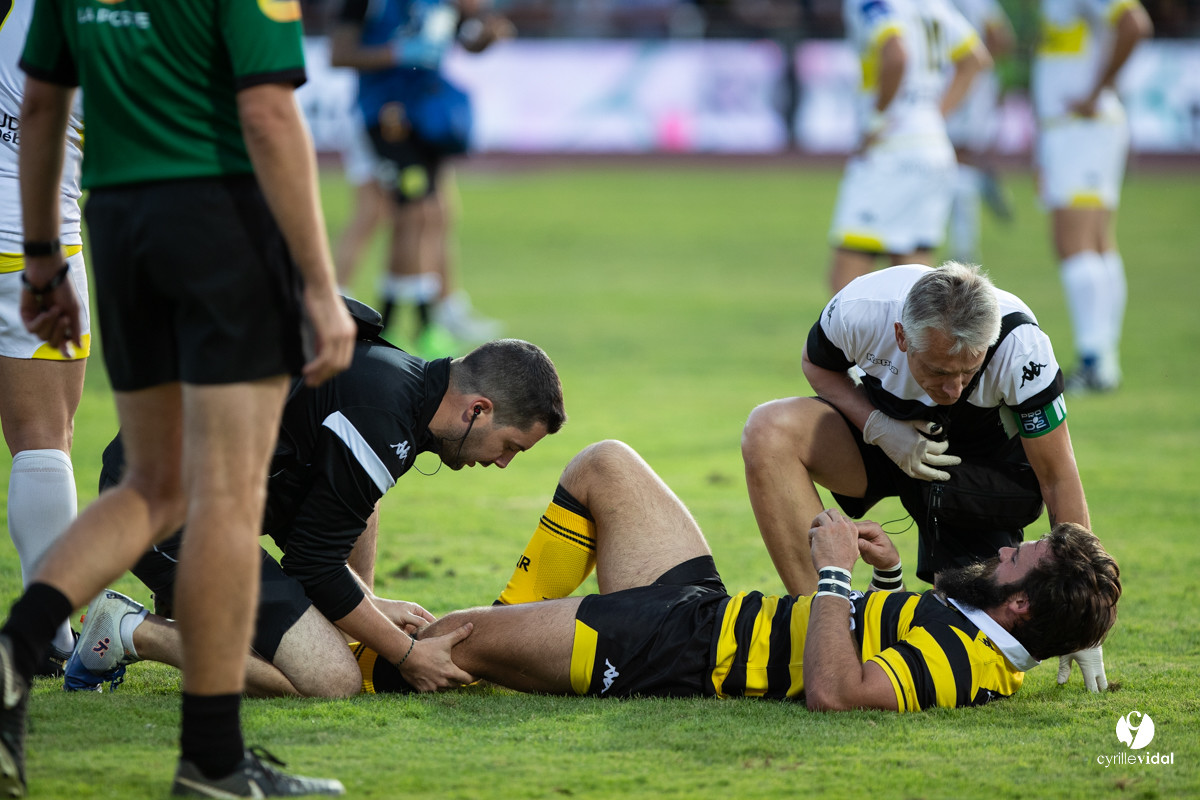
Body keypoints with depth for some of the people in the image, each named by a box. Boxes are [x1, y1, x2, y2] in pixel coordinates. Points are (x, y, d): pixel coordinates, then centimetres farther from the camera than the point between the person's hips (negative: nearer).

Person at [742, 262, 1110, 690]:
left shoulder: (1021, 344, -35)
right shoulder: (859, 311, -32)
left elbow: (1059, 478, -25)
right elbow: (817, 363, -5)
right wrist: (878, 426, -24)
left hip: (987, 461, -2)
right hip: (887, 431, 2)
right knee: (768, 432, -28)